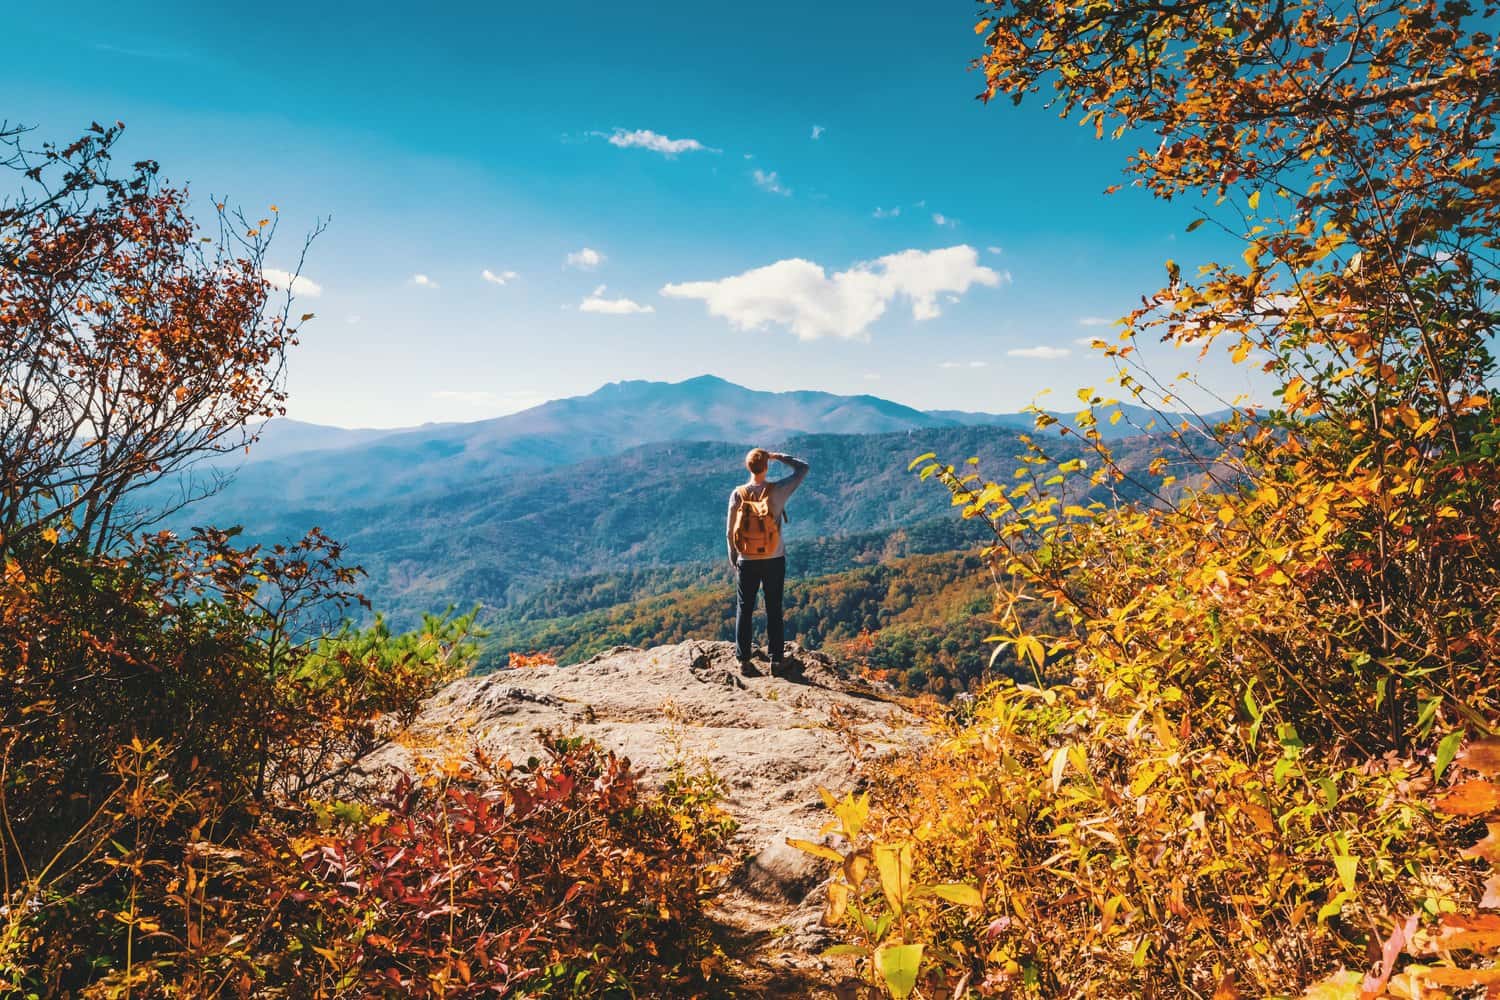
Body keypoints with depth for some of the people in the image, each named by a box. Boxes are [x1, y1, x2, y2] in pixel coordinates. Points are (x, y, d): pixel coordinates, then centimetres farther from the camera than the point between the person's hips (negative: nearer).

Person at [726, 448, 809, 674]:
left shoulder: (738, 494, -7)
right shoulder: (777, 491, -11)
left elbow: (730, 531, -1)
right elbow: (803, 468, 2)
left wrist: (733, 559, 12)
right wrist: (779, 456, 5)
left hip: (747, 562, 1)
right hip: (774, 560, 0)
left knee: (744, 610, 10)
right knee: (774, 610, 9)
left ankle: (743, 659, 14)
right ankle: (776, 660, 12)